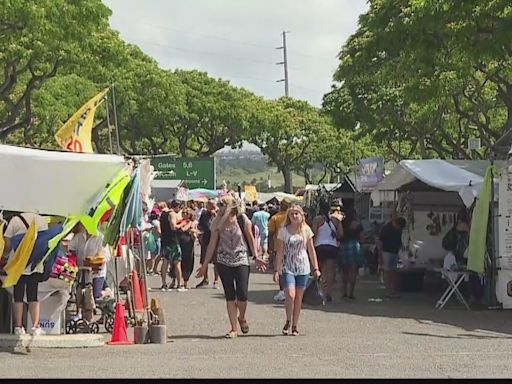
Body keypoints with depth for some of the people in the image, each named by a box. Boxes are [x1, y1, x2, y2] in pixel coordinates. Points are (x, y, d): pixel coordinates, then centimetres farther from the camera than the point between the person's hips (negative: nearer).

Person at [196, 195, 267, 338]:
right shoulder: (217, 223, -3)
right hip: (224, 261, 1)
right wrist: (205, 264, 4)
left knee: (242, 295, -8)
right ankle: (234, 329, 8)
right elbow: (212, 244, 3)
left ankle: (242, 317, 24)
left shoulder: (242, 219, -7)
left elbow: (251, 238, 4)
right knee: (230, 296, 2)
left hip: (241, 260, -1)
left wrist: (256, 257, 1)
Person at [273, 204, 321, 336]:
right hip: (288, 267, -2)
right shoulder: (284, 231, -1)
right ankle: (288, 322, 5)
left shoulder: (306, 230, 3)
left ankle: (295, 326, 14)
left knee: (299, 297, 4)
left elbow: (311, 250, 9)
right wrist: (277, 270, -5)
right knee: (290, 295, -16)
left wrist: (316, 268, 6)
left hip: (303, 268, 2)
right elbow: (280, 252, 0)